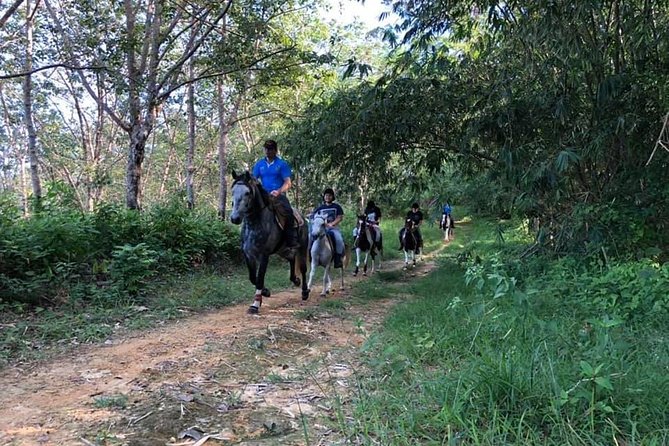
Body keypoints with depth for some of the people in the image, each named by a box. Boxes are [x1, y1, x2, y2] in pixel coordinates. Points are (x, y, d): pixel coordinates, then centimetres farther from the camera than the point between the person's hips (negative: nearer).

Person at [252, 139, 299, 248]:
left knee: (288, 212, -30)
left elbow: (288, 183, -3)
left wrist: (278, 191, -21)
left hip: (279, 195, -3)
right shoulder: (259, 164, 15)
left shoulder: (282, 164, 4)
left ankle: (292, 242, -30)